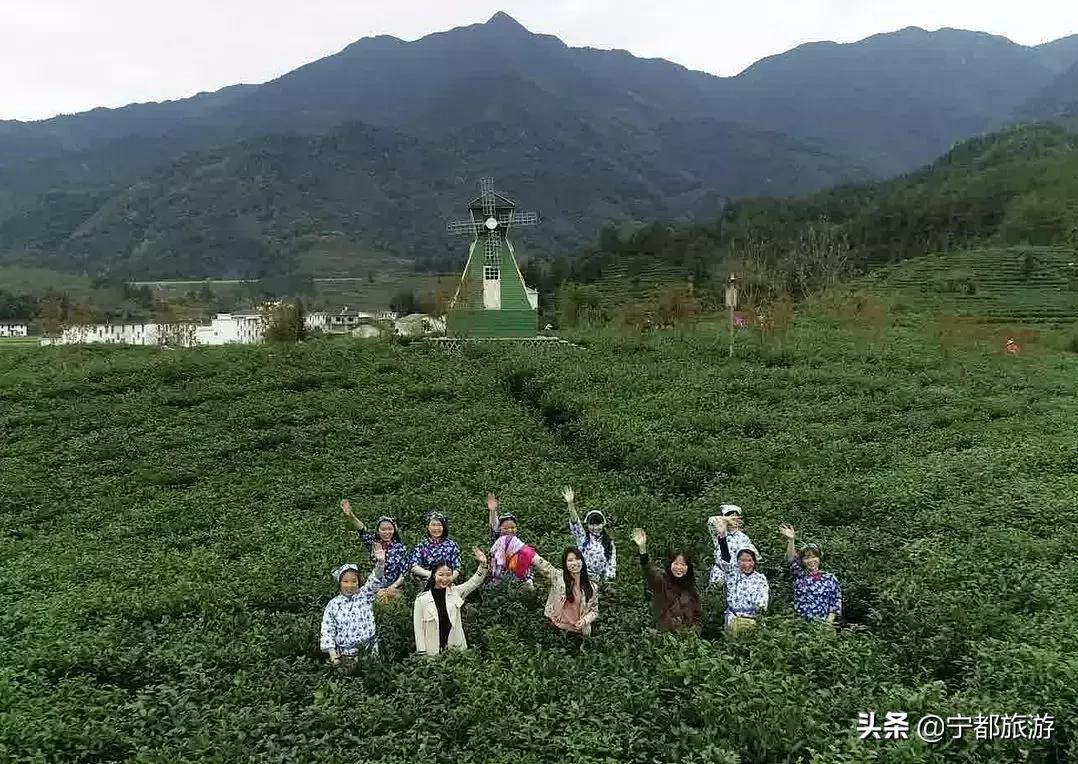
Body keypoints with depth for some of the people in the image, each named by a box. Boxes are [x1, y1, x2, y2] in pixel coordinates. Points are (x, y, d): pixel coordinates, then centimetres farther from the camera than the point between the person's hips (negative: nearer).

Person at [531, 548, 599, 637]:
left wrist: (585, 620, -10)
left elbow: (594, 611, 10)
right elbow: (543, 565, -15)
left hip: (579, 632, 1)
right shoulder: (558, 577, -2)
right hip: (557, 630, -1)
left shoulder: (591, 587, 3)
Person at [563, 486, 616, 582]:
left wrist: (607, 580, -7)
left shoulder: (609, 543, 9)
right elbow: (575, 523, -11)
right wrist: (571, 504, -26)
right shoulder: (582, 538, 5)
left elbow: (611, 566, 6)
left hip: (603, 581, 2)